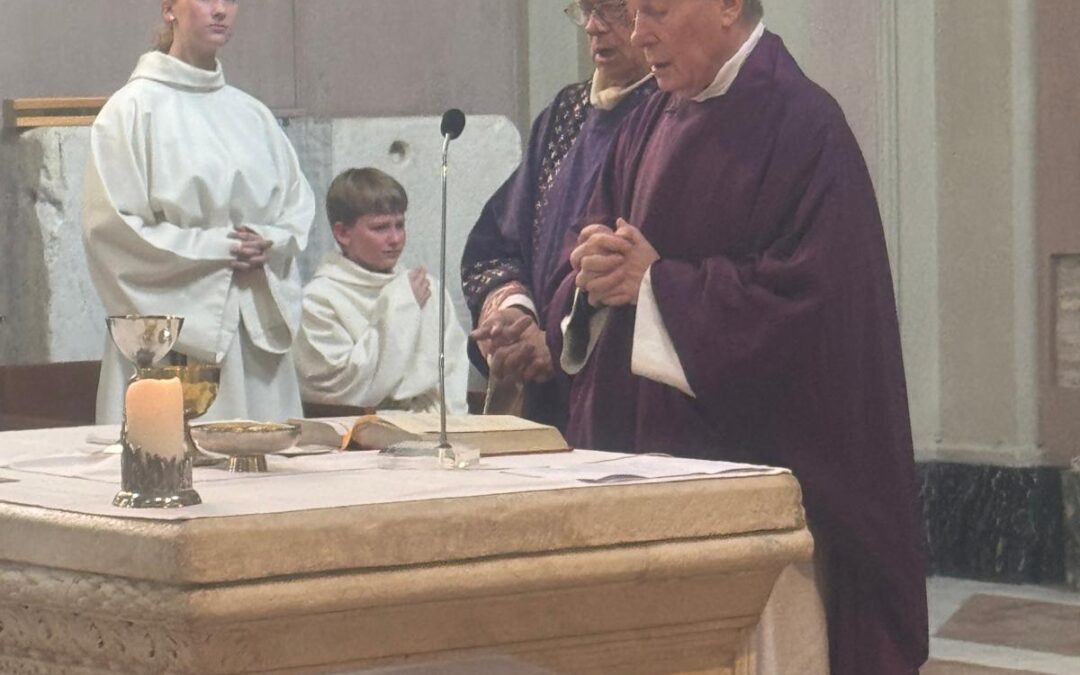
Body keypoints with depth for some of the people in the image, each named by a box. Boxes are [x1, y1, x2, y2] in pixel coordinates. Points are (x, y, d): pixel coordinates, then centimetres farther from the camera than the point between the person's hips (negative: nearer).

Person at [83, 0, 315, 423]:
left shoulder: (251, 115, 15)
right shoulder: (134, 109, -1)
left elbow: (297, 204, 17)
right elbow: (109, 226, -8)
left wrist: (269, 244, -6)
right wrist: (216, 248, -12)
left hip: (258, 329, 5)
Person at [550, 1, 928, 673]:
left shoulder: (803, 127, -10)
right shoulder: (652, 124, 13)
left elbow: (807, 295, -18)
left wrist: (655, 282, -14)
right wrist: (596, 277, -7)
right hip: (640, 442, 7)